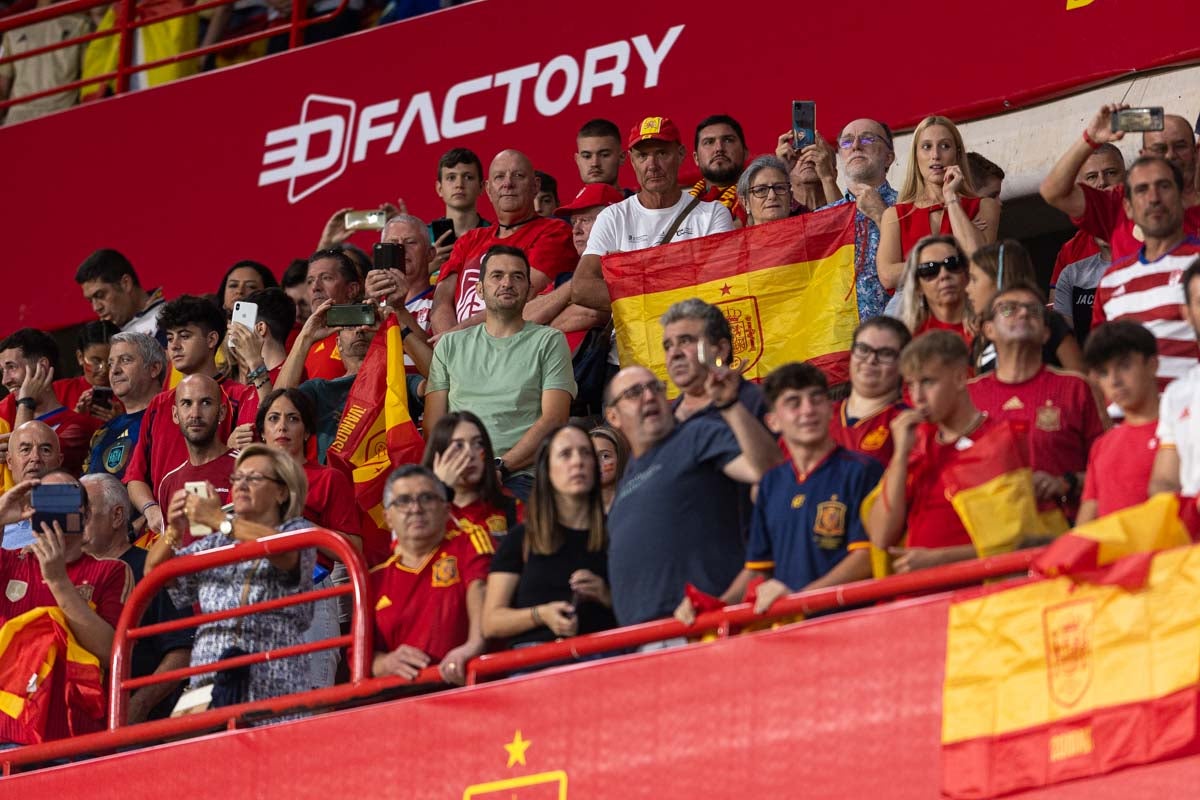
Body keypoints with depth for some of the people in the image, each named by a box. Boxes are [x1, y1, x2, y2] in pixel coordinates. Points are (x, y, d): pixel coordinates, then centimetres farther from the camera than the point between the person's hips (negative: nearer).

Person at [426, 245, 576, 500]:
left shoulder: (549, 341, 12)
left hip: (517, 476, -2)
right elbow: (434, 423, 15)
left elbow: (553, 420, 1)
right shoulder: (450, 345, 22)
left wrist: (500, 466, -12)